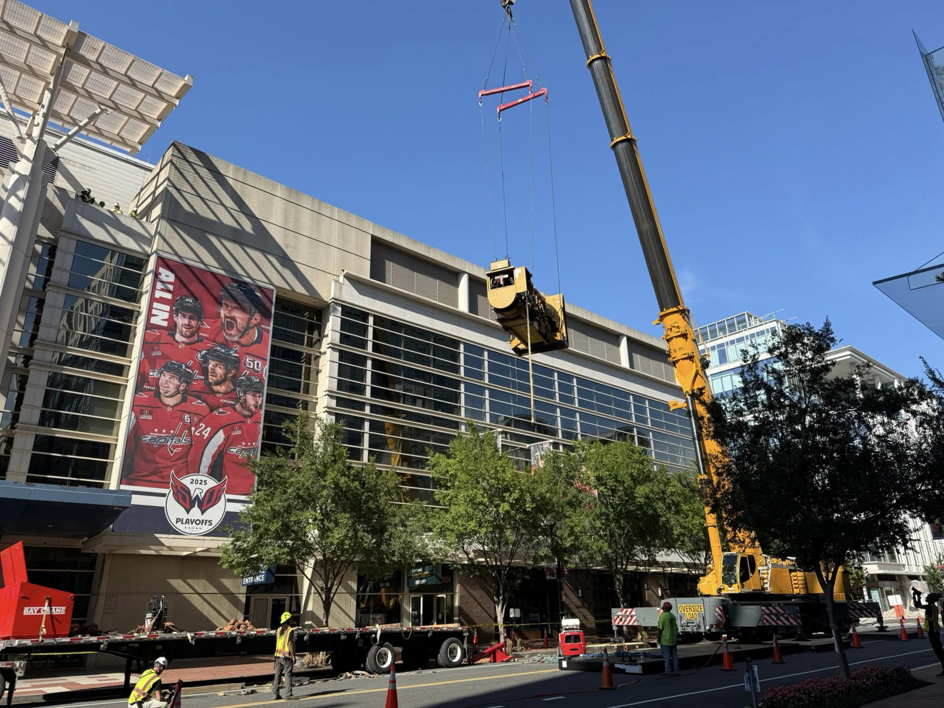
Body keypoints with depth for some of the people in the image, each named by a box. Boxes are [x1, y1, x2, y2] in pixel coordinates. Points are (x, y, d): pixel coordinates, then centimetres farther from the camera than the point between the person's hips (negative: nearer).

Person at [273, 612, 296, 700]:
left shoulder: (279, 630, 9)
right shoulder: (290, 630, -13)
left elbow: (277, 642, 14)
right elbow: (290, 643, -17)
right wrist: (293, 656, -12)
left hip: (278, 655, 7)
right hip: (287, 656, -7)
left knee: (278, 675, 10)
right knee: (288, 675, -3)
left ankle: (275, 694, 11)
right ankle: (288, 694, -5)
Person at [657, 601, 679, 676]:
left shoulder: (662, 616, -15)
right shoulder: (673, 616, 7)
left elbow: (660, 628, -16)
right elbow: (676, 627, 13)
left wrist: (658, 638, -7)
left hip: (665, 640, -7)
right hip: (673, 640, 7)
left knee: (667, 656, 0)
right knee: (674, 655, 11)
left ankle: (668, 671, 2)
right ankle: (675, 671, 14)